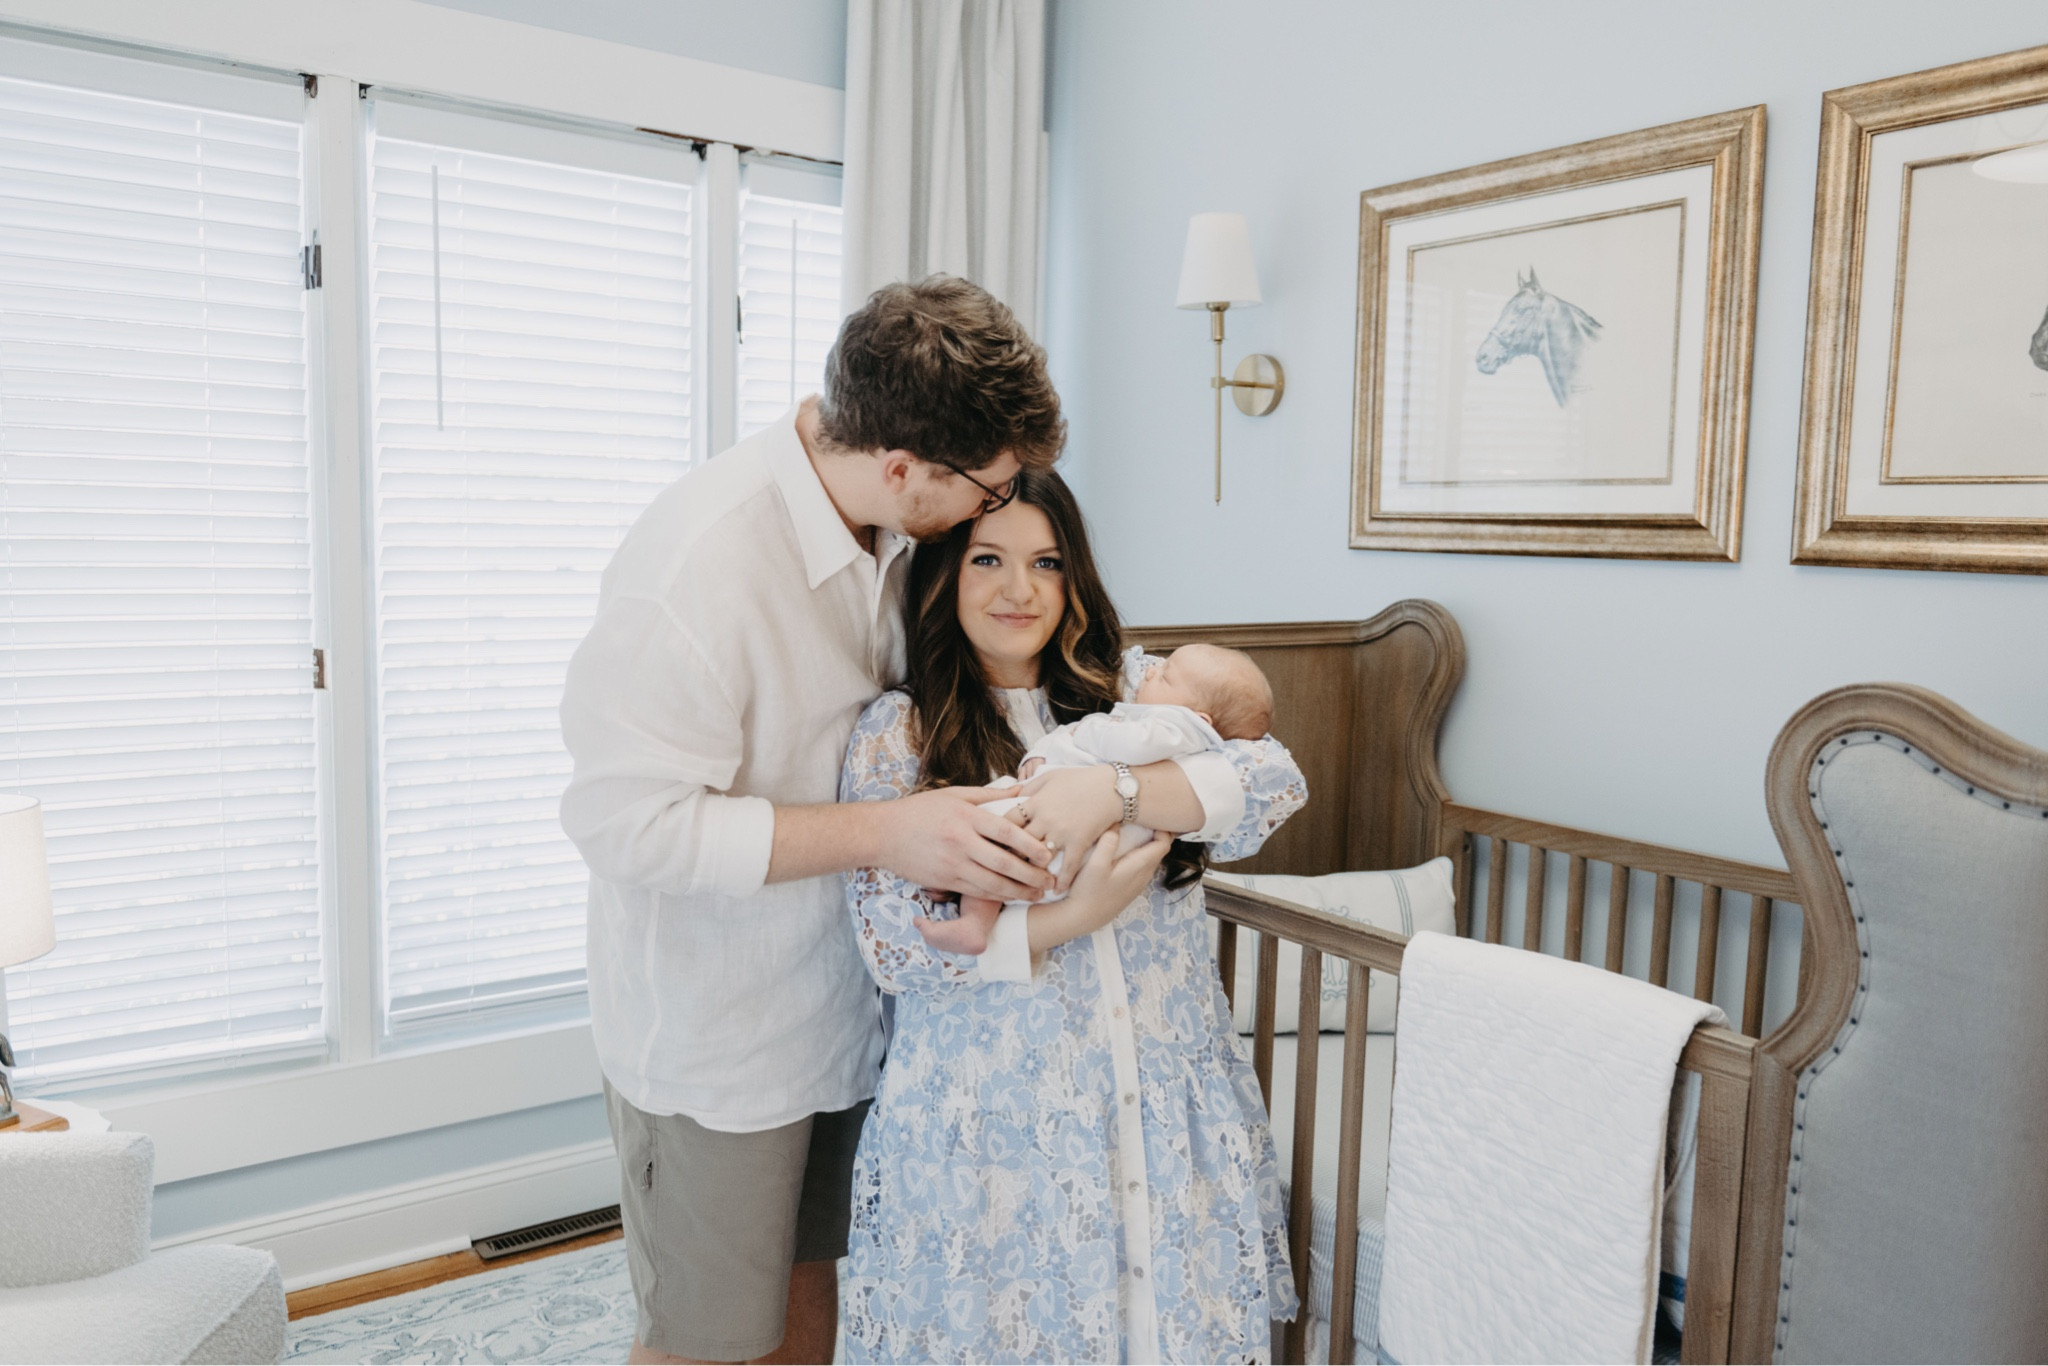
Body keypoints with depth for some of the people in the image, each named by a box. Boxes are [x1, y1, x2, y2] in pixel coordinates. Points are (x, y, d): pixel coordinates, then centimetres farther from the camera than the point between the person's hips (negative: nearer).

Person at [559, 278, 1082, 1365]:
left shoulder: (891, 528, -5)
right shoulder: (695, 563, -29)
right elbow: (631, 819, -27)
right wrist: (887, 834, -30)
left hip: (843, 997, 7)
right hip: (713, 1034, -7)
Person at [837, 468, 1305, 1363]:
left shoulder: (1128, 684, 5)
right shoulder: (897, 735, -3)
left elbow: (1275, 781, -9)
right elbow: (894, 945, -11)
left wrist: (1115, 789, -24)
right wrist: (1074, 916, -20)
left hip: (1168, 1094, 3)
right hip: (995, 1112, -2)